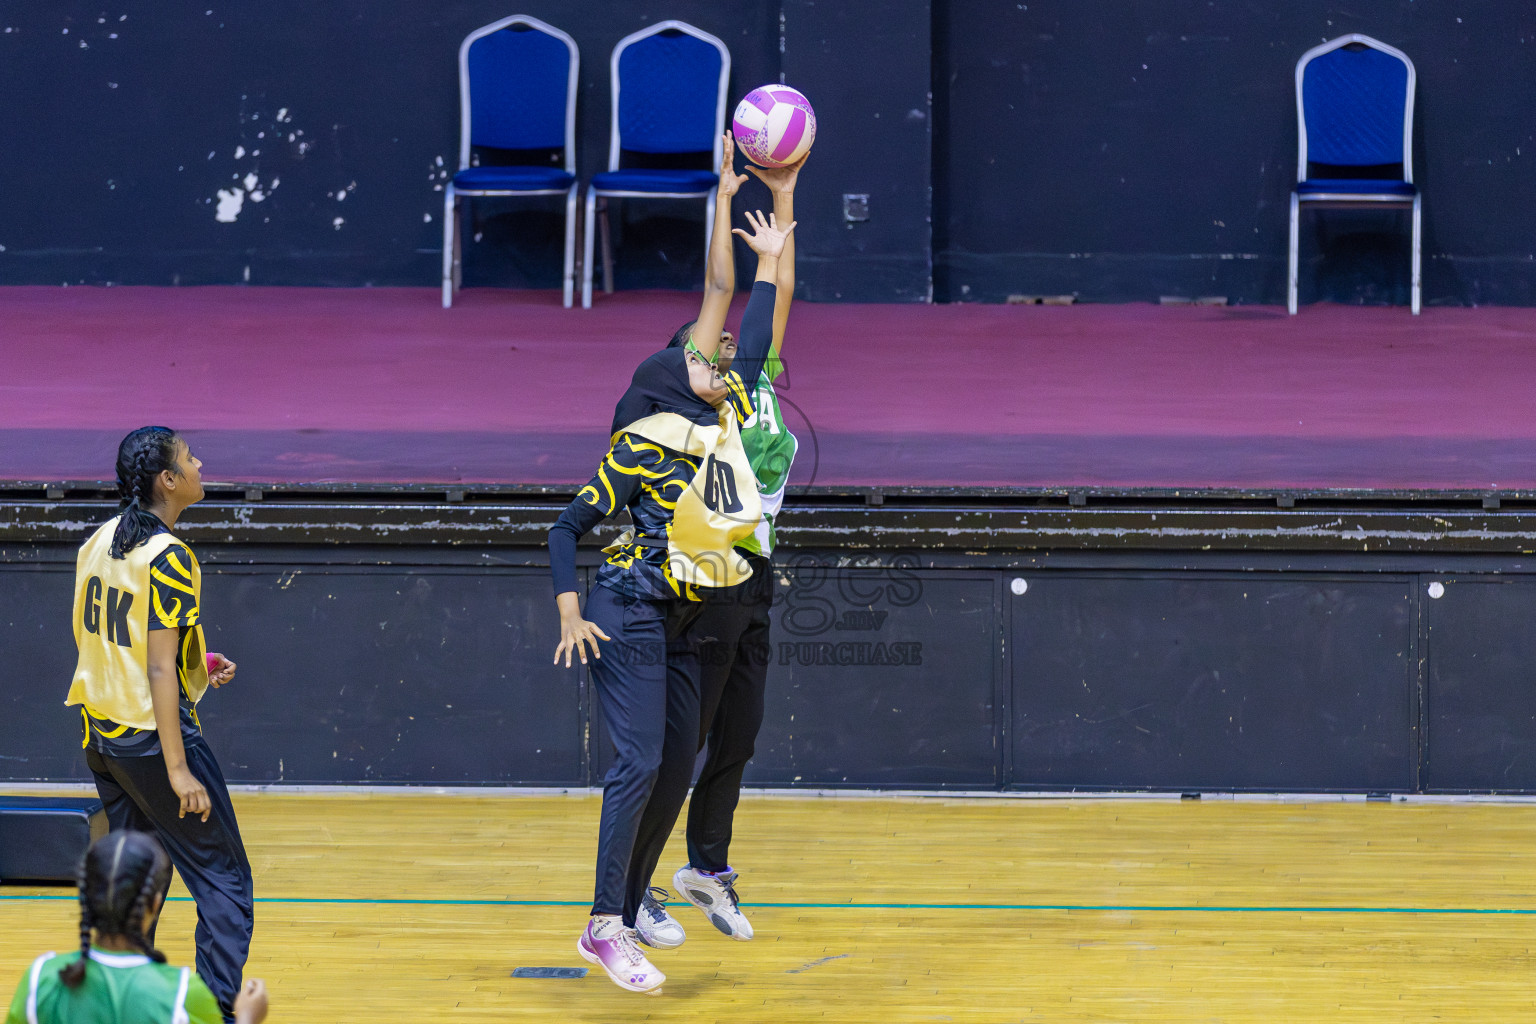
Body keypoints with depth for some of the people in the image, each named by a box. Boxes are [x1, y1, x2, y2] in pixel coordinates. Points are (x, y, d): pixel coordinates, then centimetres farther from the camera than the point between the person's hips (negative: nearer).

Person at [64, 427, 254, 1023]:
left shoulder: (99, 543, 7)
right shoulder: (168, 558, -17)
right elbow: (160, 671, -21)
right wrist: (177, 770, -20)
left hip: (101, 737, 8)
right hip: (153, 732, -8)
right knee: (224, 881, -1)